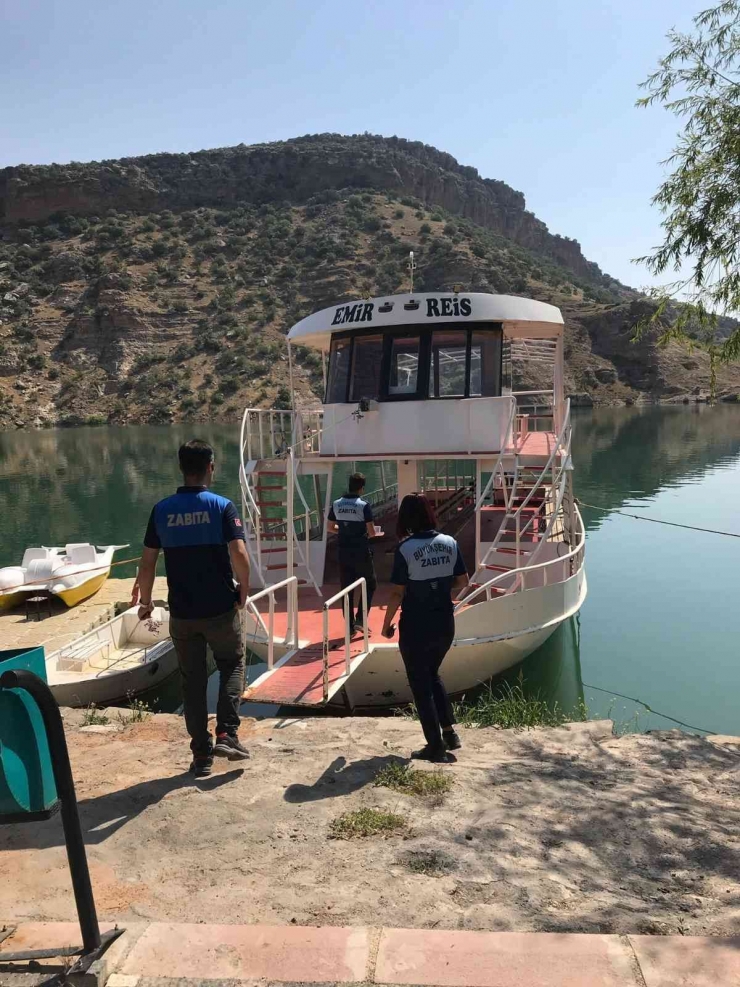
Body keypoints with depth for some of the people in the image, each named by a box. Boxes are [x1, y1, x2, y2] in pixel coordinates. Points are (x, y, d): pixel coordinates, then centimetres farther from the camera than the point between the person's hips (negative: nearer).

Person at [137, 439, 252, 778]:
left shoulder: (161, 510, 0)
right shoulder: (222, 506, -9)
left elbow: (147, 562, 1)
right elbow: (239, 554, -18)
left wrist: (145, 601, 14)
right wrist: (243, 587, -1)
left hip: (182, 612, 2)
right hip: (220, 608, -2)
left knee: (192, 680, 13)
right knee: (232, 665, 18)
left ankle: (201, 753, 18)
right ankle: (227, 735, 4)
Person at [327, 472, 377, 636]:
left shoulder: (336, 504, 2)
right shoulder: (364, 505, -13)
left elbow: (331, 527, 10)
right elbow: (371, 532, -13)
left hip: (344, 553, 4)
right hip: (361, 552, -4)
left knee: (346, 589, 10)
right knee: (370, 584, 13)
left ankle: (351, 626, 14)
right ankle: (360, 620, 3)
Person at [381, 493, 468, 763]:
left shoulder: (406, 549, -16)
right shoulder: (450, 543, -2)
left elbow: (398, 593, -14)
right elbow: (462, 581, 6)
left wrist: (386, 624, -1)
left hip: (416, 627, -5)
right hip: (445, 623, 5)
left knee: (420, 683, 10)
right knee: (432, 675, 26)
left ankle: (436, 747, 17)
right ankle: (450, 732, 26)